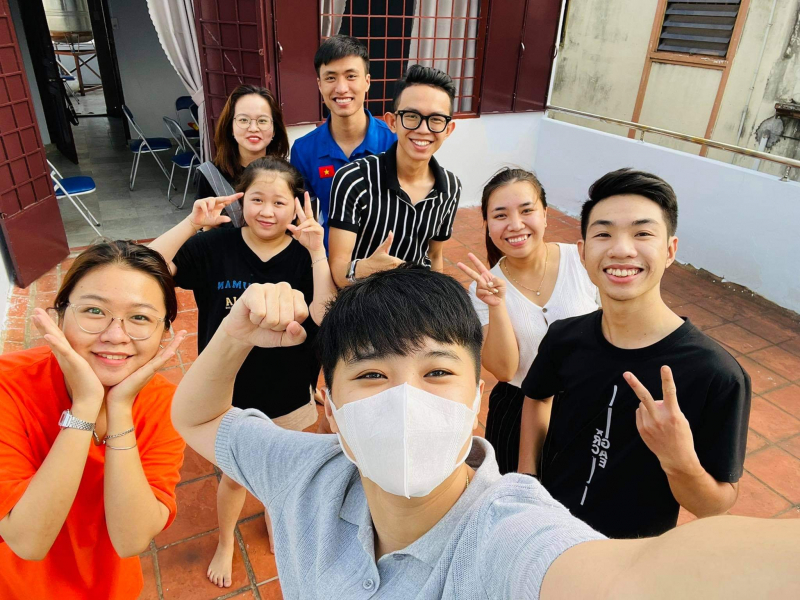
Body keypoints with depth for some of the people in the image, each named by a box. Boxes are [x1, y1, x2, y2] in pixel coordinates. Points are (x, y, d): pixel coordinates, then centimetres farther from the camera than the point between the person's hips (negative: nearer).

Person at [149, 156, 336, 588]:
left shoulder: (304, 256, -14)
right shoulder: (215, 247, -14)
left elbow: (324, 317, -27)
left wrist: (317, 251, -34)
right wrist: (191, 223, -28)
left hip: (286, 391, 1)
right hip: (229, 391, 0)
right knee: (234, 475, 21)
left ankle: (274, 518, 59)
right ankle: (225, 543, 52)